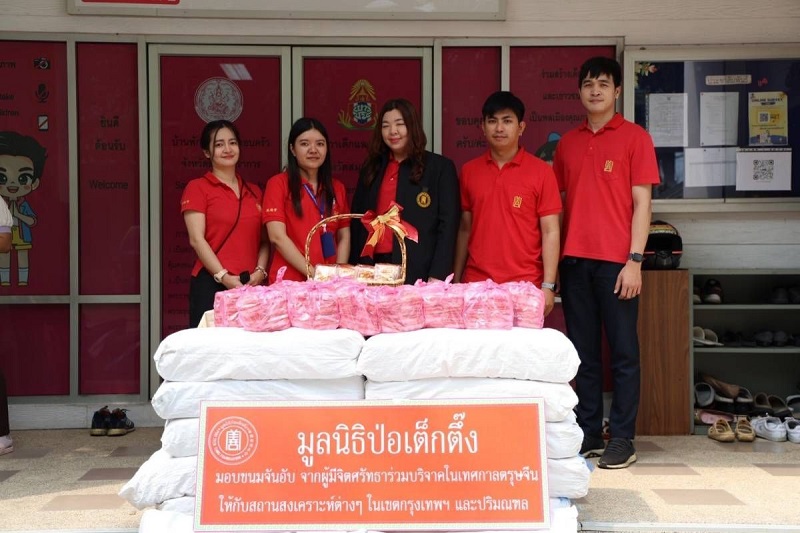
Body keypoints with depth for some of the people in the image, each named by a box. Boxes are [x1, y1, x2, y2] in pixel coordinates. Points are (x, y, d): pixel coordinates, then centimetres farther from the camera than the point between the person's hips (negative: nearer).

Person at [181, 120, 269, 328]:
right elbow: (196, 239, -7)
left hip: (251, 285, 4)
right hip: (211, 284, -4)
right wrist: (224, 277, -14)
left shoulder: (254, 192, 17)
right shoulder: (197, 188, 3)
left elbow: (264, 240, 15)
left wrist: (260, 271, -3)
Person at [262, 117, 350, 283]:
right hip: (289, 281, -4)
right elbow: (277, 237, -10)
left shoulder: (337, 187, 11)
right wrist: (313, 274, -15)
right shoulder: (278, 183, -2)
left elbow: (344, 237, 9)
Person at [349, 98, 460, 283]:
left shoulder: (440, 167, 0)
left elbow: (448, 225, -6)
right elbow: (358, 221, 15)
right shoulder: (371, 167, 14)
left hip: (419, 273, -4)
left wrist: (438, 276, -15)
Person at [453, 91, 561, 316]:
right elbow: (465, 229, 14)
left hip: (524, 288, -2)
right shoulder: (469, 171, 10)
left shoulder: (541, 171, 0)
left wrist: (548, 286, -8)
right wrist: (456, 280, 10)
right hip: (476, 287, 3)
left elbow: (550, 232, -2)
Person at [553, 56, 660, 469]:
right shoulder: (567, 143, 14)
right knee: (583, 352, 8)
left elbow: (642, 202, -3)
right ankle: (587, 433, 16)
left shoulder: (635, 137, 2)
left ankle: (622, 439, 8)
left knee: (623, 351, 1)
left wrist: (635, 260, -11)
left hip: (616, 261, -4)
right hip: (573, 260, 4)